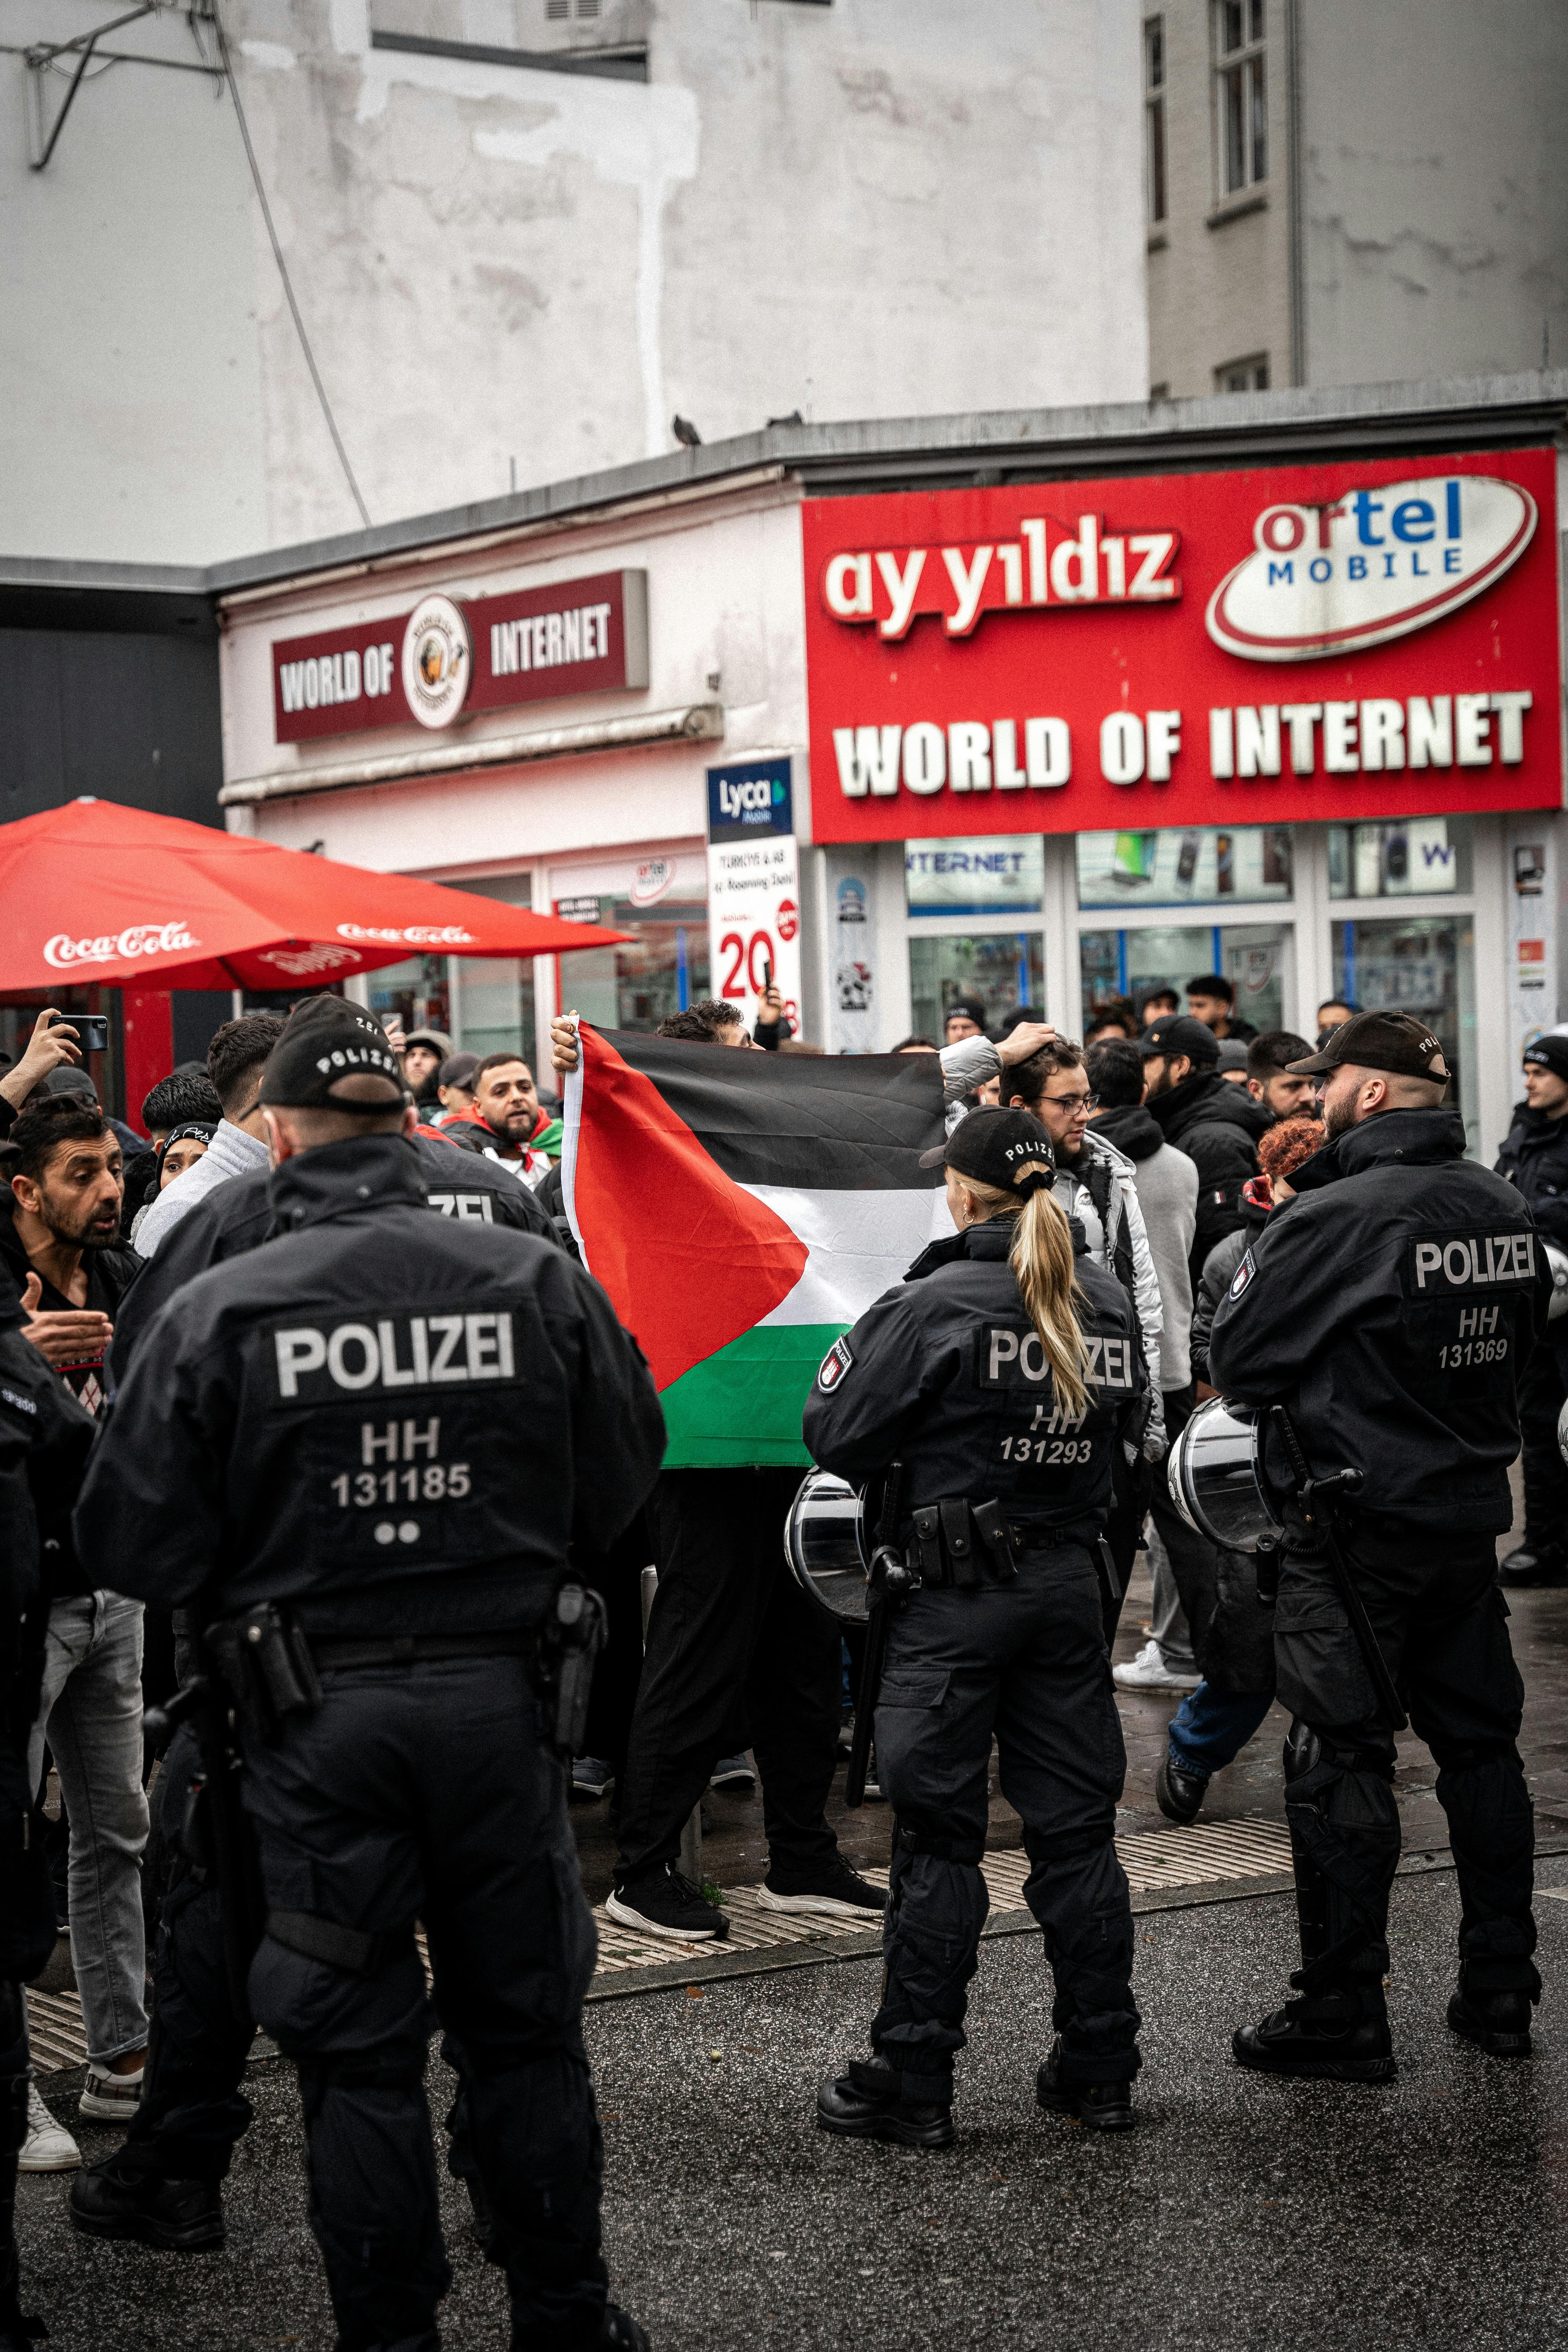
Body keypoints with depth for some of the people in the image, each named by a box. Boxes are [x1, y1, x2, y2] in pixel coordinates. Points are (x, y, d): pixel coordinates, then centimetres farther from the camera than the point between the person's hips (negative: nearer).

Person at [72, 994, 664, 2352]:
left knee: (358, 2047, 9)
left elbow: (137, 1547, -6)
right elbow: (621, 1487, 4)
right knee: (525, 2025, 16)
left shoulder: (219, 1313, -11)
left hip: (318, 1716, -2)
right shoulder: (538, 1282, -4)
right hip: (499, 1693, 2)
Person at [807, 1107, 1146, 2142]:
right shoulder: (1107, 1301, 6)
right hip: (1072, 1580, 5)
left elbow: (836, 1435, -11)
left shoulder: (934, 1304, -13)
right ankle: (1100, 2069, 18)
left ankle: (912, 2084, 5)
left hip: (959, 1588, -5)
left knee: (938, 1832, 1)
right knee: (1076, 1823, 11)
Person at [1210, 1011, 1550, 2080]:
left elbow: (1237, 1362, -12)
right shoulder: (1506, 1210, 3)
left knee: (1342, 1761, 0)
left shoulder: (1330, 1219, -19)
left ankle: (1344, 2016, 4)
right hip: (1473, 1510, 7)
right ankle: (1501, 1990, 23)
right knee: (1480, 1742, 15)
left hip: (1360, 1522, -7)